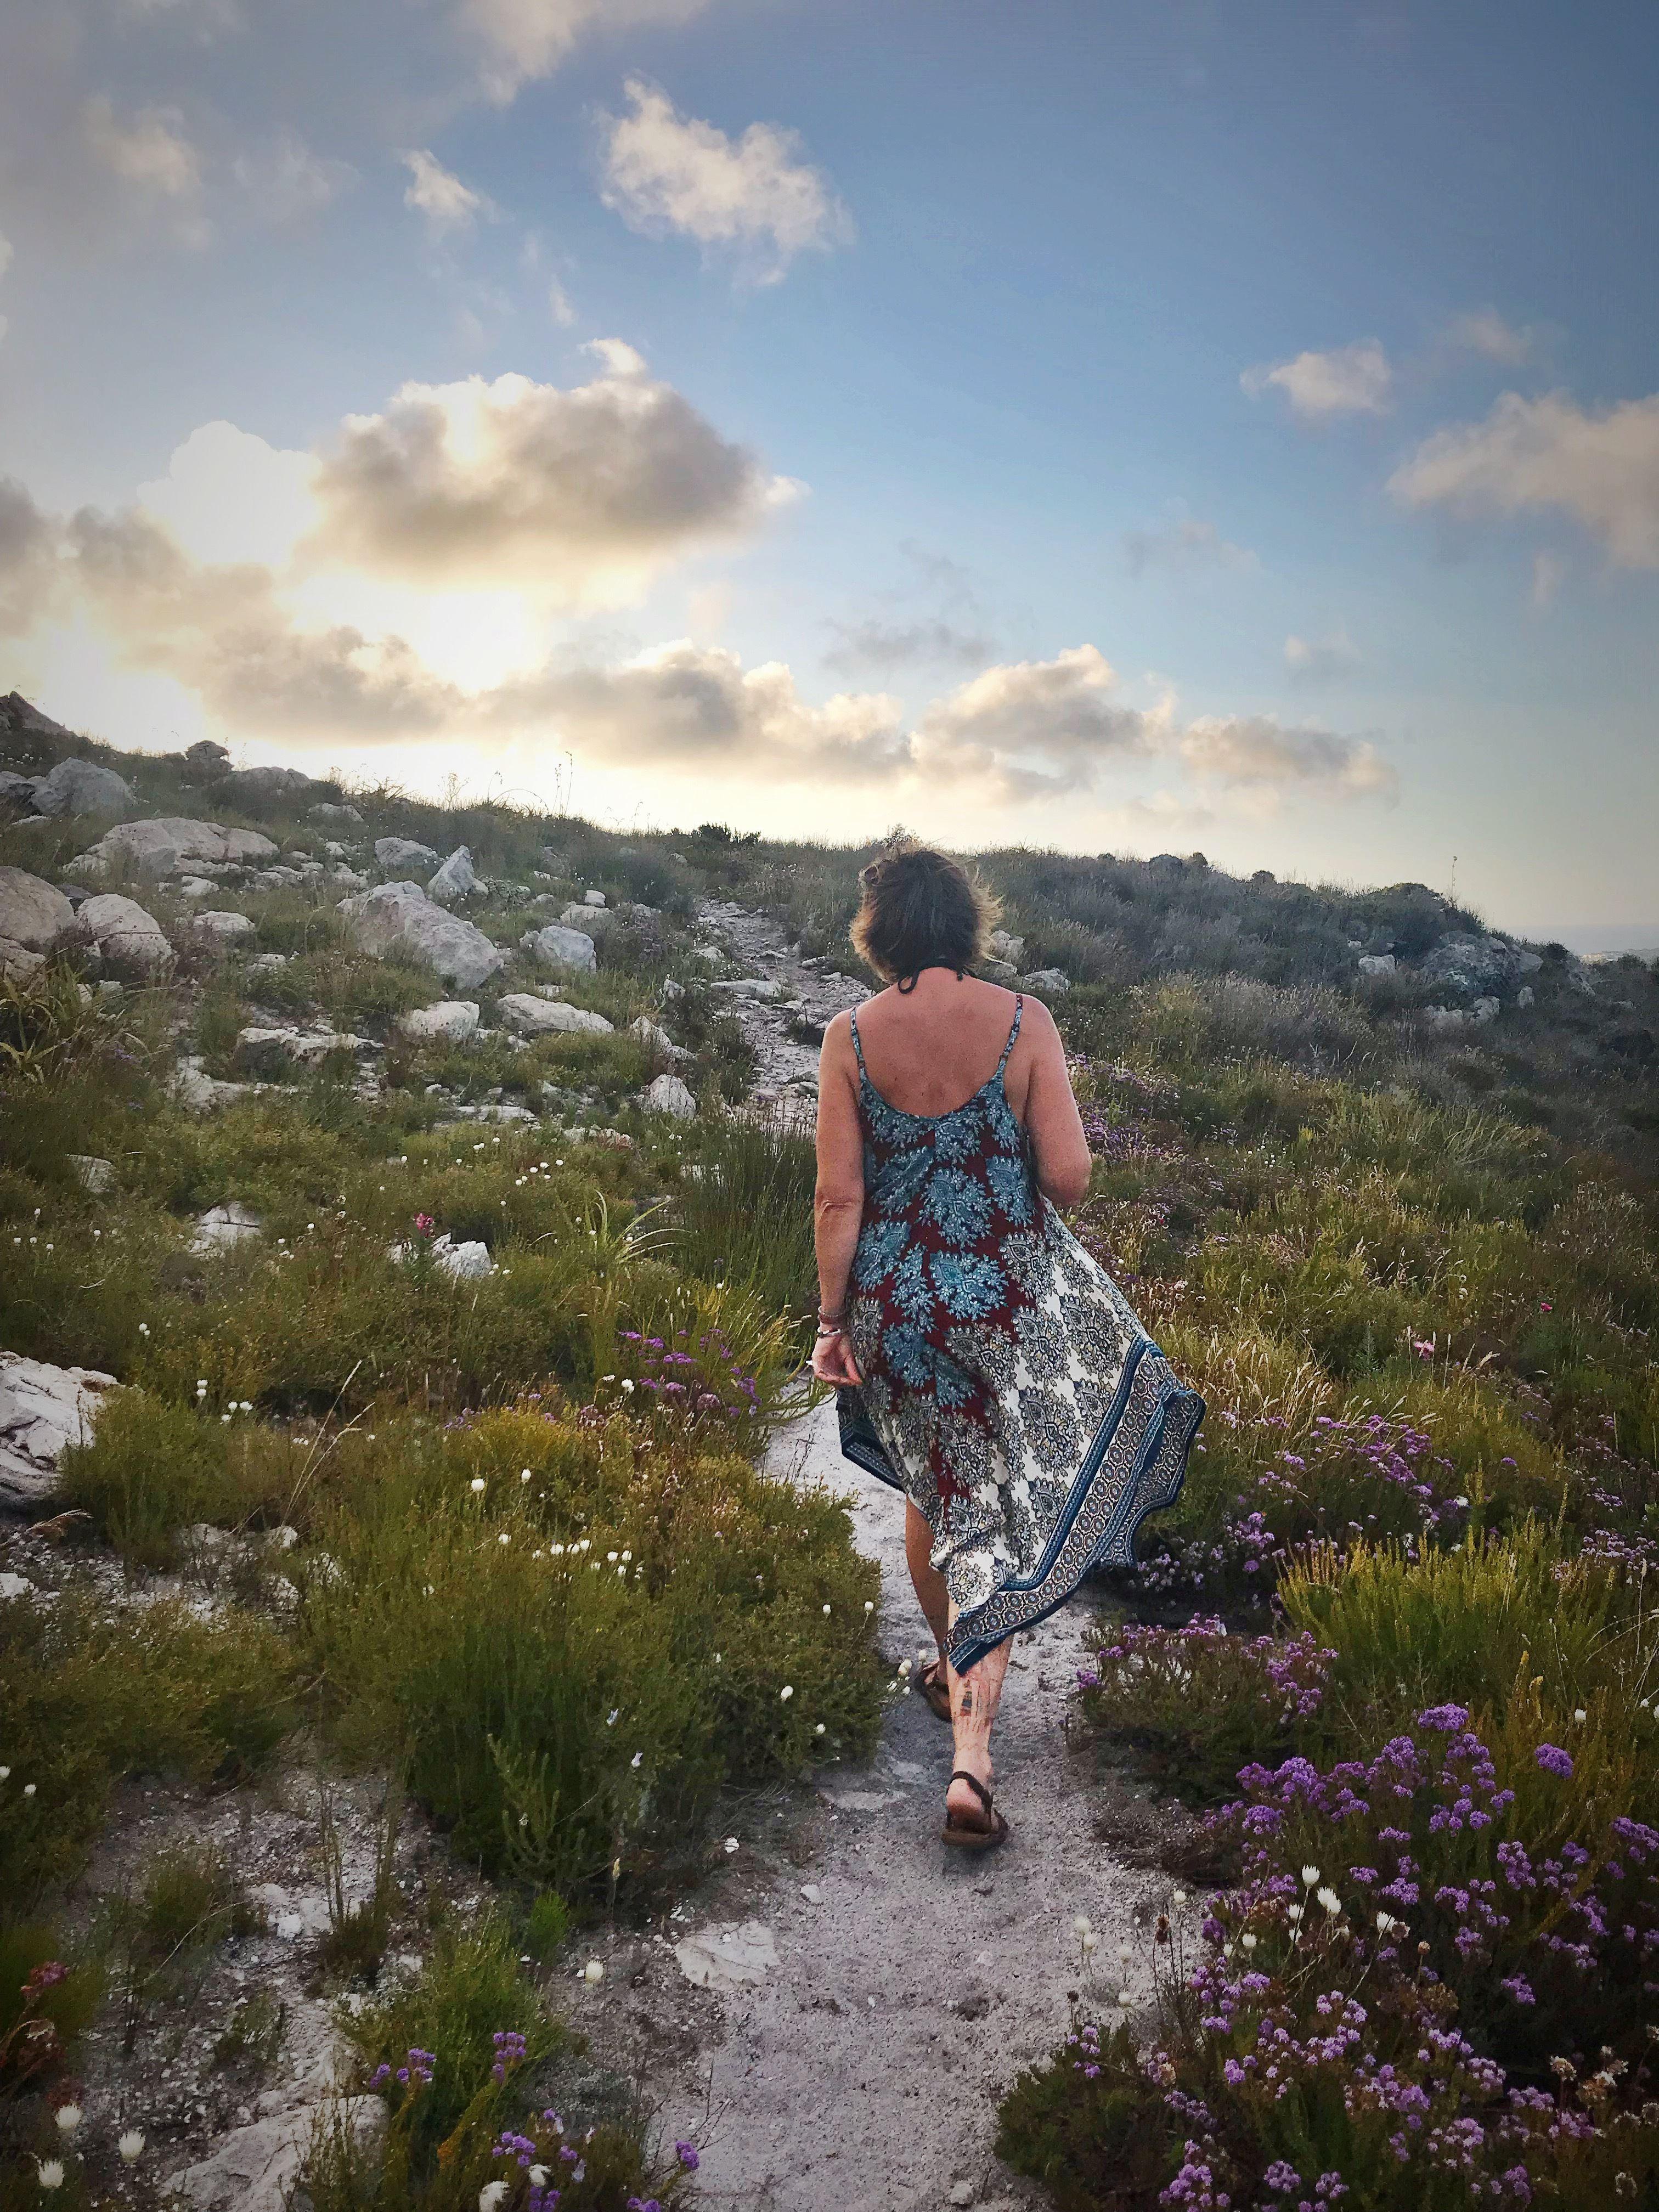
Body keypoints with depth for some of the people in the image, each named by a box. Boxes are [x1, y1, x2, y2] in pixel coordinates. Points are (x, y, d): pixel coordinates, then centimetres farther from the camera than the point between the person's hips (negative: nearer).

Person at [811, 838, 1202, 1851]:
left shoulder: (850, 1038, -9)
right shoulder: (1024, 1021, -12)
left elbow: (839, 1199, -8)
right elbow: (1069, 1176, -14)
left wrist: (832, 1321, 1)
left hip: (894, 1304, 2)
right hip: (1011, 1302, -2)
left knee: (935, 1488, 24)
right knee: (1006, 1511, 11)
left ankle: (954, 1666, 45)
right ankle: (972, 1756, 4)